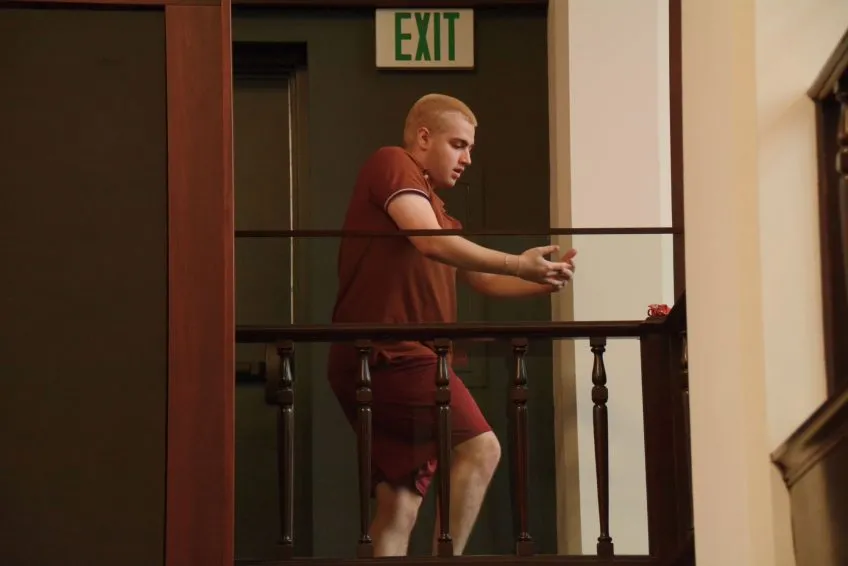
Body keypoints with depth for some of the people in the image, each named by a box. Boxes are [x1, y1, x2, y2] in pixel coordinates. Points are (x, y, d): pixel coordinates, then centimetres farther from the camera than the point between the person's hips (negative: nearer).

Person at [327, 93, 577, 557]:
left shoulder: (436, 209, 27)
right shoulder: (392, 164, 0)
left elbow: (486, 281, 24)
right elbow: (430, 242, -16)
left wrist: (544, 280, 6)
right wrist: (518, 264, -15)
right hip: (390, 352, -9)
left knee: (399, 507, 5)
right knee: (479, 447, -14)